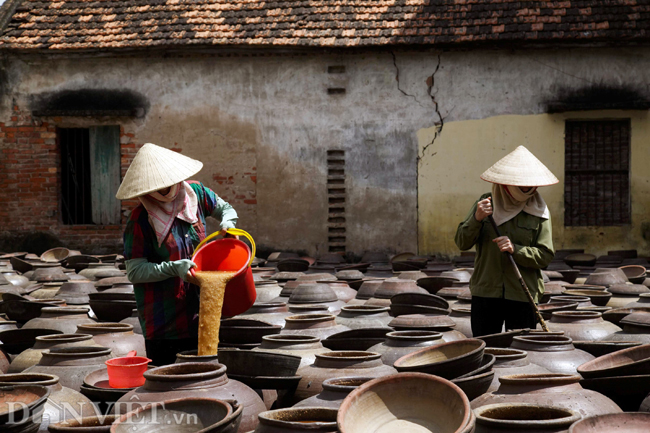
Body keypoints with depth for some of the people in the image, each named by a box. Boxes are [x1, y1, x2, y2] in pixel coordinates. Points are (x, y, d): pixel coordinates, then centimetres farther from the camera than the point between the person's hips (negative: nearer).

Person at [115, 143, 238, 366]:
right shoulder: (140, 220, -13)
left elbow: (225, 208, 20)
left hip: (199, 309, 4)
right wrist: (174, 268, -22)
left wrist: (227, 222, -3)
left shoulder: (194, 193, 0)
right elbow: (135, 272, -13)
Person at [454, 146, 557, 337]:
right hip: (485, 293, 1)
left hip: (522, 296, -1)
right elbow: (462, 243, 2)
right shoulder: (486, 203, 5)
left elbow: (545, 255, -4)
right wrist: (477, 219, -16)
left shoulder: (539, 212, 1)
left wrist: (515, 249, -20)